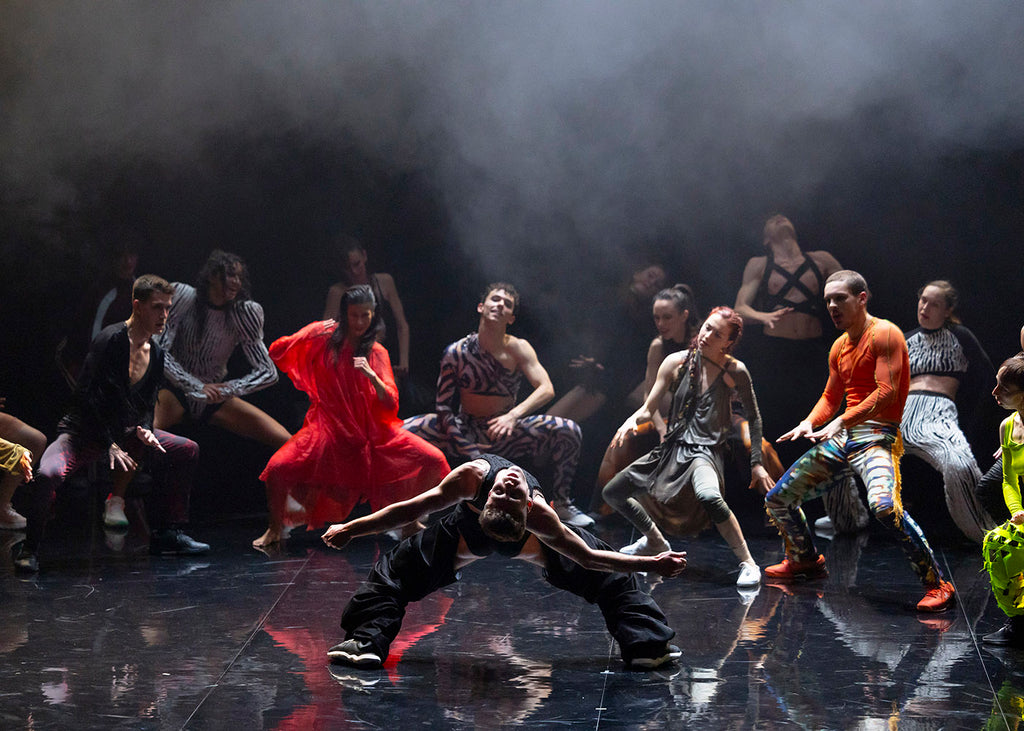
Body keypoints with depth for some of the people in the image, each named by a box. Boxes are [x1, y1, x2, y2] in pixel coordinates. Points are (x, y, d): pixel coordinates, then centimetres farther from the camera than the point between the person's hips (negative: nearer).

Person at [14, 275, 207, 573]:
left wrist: (144, 429, -10)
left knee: (188, 451, 4)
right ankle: (29, 548, -13)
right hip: (82, 433, -8)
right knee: (49, 474, -36)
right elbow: (89, 397, -23)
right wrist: (110, 445, -24)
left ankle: (166, 534, 12)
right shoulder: (111, 340, -20)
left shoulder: (156, 353, 5)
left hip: (122, 433, 8)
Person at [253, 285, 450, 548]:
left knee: (434, 461, -12)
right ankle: (275, 529, 4)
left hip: (371, 428, 2)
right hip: (328, 427, -2)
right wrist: (308, 336, -9)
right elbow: (276, 353, 1)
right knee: (278, 469, -25)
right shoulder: (325, 335, 1)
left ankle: (410, 520, 13)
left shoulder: (376, 353, 6)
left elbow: (390, 404, -3)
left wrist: (371, 376, -20)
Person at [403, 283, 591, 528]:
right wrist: (465, 447, -20)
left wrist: (513, 415, -36)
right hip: (466, 431, 0)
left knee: (568, 431, -23)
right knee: (405, 430, -24)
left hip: (506, 433, 0)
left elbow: (546, 389, -19)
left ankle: (562, 503, -2)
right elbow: (444, 406, -7)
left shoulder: (518, 349, -7)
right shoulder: (457, 352, -8)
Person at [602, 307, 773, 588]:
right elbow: (648, 409, 3)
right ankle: (655, 541, 35)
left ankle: (748, 563, -24)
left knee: (708, 496, -40)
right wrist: (632, 420, -19)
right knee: (612, 493, 10)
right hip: (673, 448, 5)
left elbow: (754, 417, 4)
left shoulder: (735, 371, -7)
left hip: (706, 451, -5)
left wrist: (757, 464, 0)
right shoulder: (677, 362, 0)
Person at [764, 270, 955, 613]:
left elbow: (886, 392, -19)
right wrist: (809, 423, 3)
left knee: (884, 505, -37)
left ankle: (936, 584, -26)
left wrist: (841, 421, -25)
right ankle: (806, 560, 37)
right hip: (841, 438, 9)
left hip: (877, 435, -9)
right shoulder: (839, 347, 16)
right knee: (777, 499, 12)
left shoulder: (884, 334, -10)